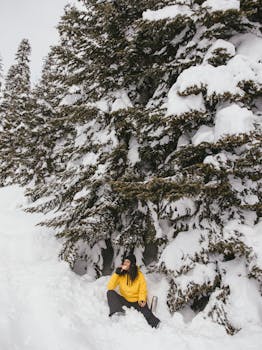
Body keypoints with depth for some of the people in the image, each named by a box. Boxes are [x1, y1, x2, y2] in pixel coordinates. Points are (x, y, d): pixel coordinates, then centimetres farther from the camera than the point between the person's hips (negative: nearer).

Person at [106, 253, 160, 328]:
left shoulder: (139, 275, -6)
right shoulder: (121, 274, -3)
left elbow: (143, 290, -2)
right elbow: (110, 287, -9)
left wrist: (142, 300, -23)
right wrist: (116, 273, -18)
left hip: (136, 302, -2)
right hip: (124, 301, 2)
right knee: (110, 293, -24)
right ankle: (117, 311, -39)